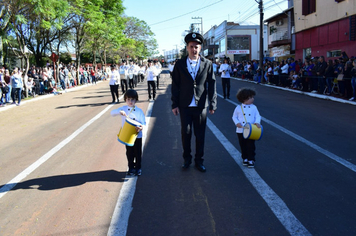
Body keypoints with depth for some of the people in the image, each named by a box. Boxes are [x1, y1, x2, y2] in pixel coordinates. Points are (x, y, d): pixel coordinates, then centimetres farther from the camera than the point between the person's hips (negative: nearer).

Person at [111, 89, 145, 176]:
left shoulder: (139, 111, -4)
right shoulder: (123, 109, -1)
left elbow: (144, 122, -6)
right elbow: (112, 113, -11)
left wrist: (141, 127, -30)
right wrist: (119, 112, -31)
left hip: (137, 135, -1)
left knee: (138, 153, 8)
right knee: (129, 153, 13)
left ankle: (138, 168, 24)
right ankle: (131, 168, 28)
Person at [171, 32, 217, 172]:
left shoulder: (207, 64, 1)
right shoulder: (180, 64, 2)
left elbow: (212, 85, 2)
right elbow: (175, 85, 3)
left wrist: (212, 104, -2)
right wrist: (175, 104, 0)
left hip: (201, 106, 0)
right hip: (185, 106, 0)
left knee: (200, 135, 8)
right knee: (185, 133, 8)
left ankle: (199, 161, 25)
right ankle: (187, 159, 27)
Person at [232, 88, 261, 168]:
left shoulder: (254, 107, 1)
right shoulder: (238, 108, -1)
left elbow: (258, 116, 2)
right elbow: (234, 117, 6)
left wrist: (257, 122, -18)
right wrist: (237, 123, -12)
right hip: (241, 131, 1)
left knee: (251, 146, -1)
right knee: (243, 146, 11)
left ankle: (251, 160, 10)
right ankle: (245, 158, 27)